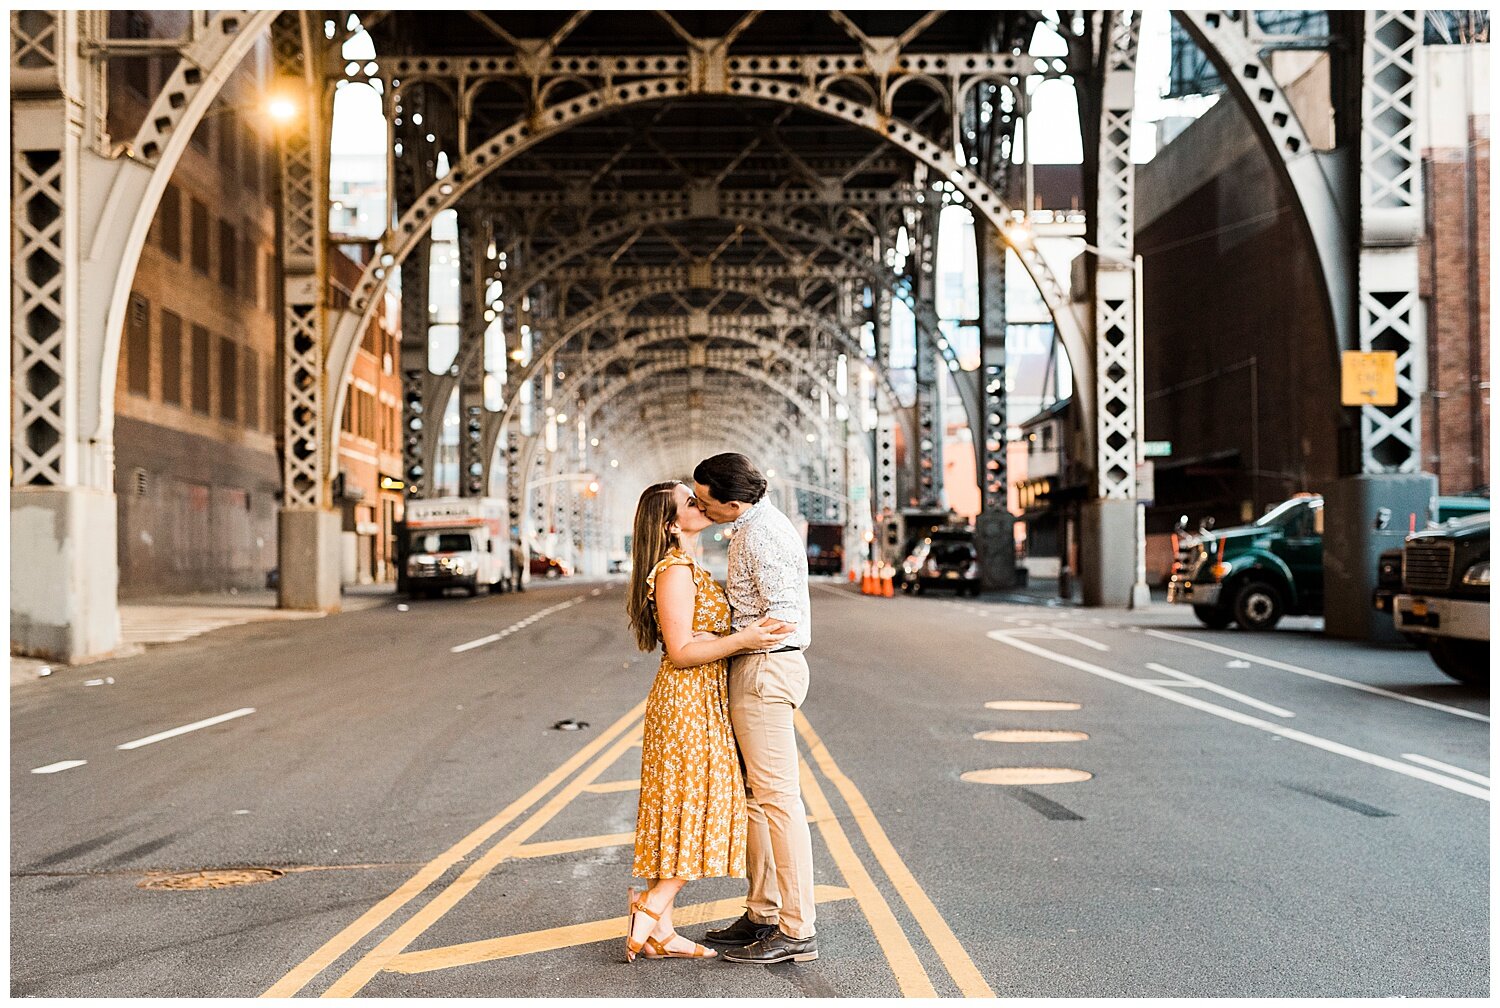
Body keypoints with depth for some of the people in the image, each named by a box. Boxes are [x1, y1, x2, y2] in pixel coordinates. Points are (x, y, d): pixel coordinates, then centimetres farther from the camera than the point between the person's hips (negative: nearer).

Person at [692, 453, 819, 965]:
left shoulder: (762, 535, -17)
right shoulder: (754, 526, 15)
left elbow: (781, 618, -20)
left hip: (764, 668, -11)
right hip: (754, 672, 11)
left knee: (777, 797, -8)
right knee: (753, 795, 15)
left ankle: (797, 931, -4)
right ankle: (763, 914, 23)